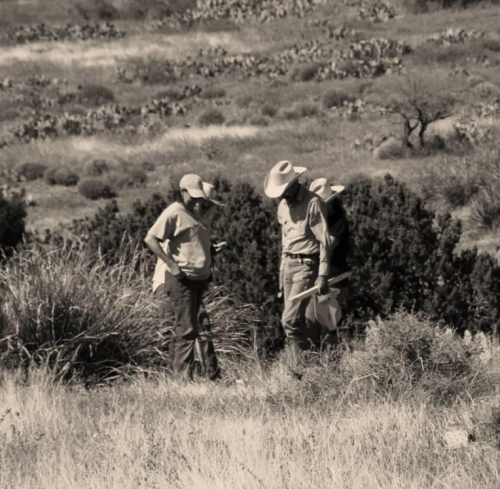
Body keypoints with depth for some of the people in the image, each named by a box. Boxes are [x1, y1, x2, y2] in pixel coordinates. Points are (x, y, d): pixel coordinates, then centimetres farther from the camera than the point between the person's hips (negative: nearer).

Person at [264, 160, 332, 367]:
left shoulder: (313, 203, -13)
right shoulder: (284, 205, 12)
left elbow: (324, 241, -15)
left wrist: (323, 275, -19)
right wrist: (282, 272, 20)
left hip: (306, 265, -8)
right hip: (288, 264, 8)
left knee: (290, 320, -15)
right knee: (296, 320, 7)